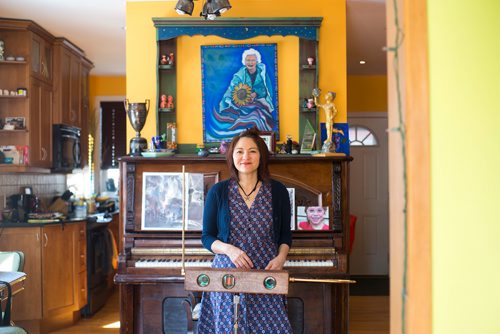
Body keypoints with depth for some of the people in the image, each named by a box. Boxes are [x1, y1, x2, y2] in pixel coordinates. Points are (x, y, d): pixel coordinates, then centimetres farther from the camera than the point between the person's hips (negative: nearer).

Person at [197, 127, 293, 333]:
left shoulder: (278, 191, 3)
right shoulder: (218, 192, 0)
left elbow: (285, 235, 10)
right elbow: (207, 237, 3)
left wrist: (281, 257, -11)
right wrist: (229, 249, -17)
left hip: (266, 275, 1)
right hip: (228, 274, 0)